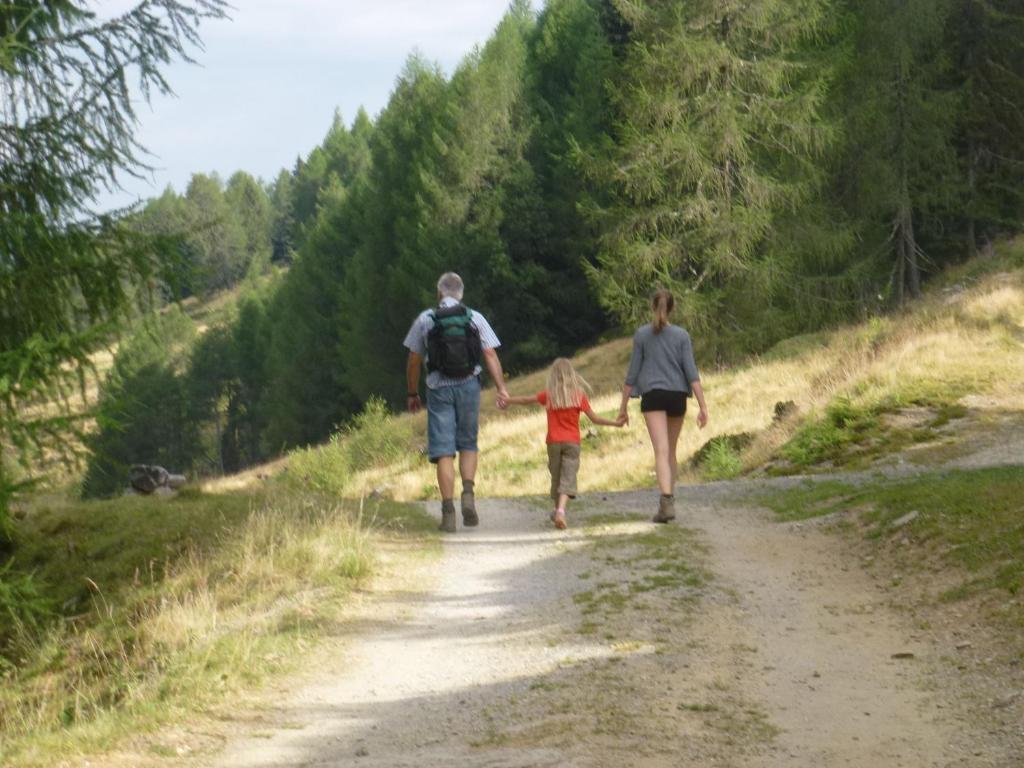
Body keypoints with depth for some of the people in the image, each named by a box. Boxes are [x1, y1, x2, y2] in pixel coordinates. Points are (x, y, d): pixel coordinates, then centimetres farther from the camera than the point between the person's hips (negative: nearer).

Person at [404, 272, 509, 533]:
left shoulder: (425, 320, 3)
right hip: (469, 386, 1)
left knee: (443, 452, -1)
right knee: (468, 445, 15)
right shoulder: (475, 318, 5)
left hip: (439, 388, -1)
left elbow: (413, 361, 4)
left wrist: (412, 394, 13)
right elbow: (490, 355, -4)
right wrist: (501, 387, -6)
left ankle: (448, 511, -8)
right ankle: (468, 494, -7)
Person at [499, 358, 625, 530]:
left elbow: (526, 400, 13)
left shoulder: (549, 395, 0)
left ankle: (558, 511, 29)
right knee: (568, 478, -8)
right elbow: (594, 418, -1)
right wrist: (615, 423, 7)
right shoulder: (579, 395, -3)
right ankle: (561, 510, -29)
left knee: (556, 477, 18)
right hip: (572, 442, -2)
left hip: (553, 442, 2)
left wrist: (508, 400, 29)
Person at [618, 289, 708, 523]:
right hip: (677, 396, 2)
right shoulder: (682, 335, 2)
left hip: (652, 396, -2)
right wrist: (703, 407, -4)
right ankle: (669, 498, 27)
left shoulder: (642, 334, 0)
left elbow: (632, 373, 0)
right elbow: (691, 372, -3)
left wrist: (623, 405, 7)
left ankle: (667, 502, -28)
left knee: (661, 451, -12)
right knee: (671, 451, 18)